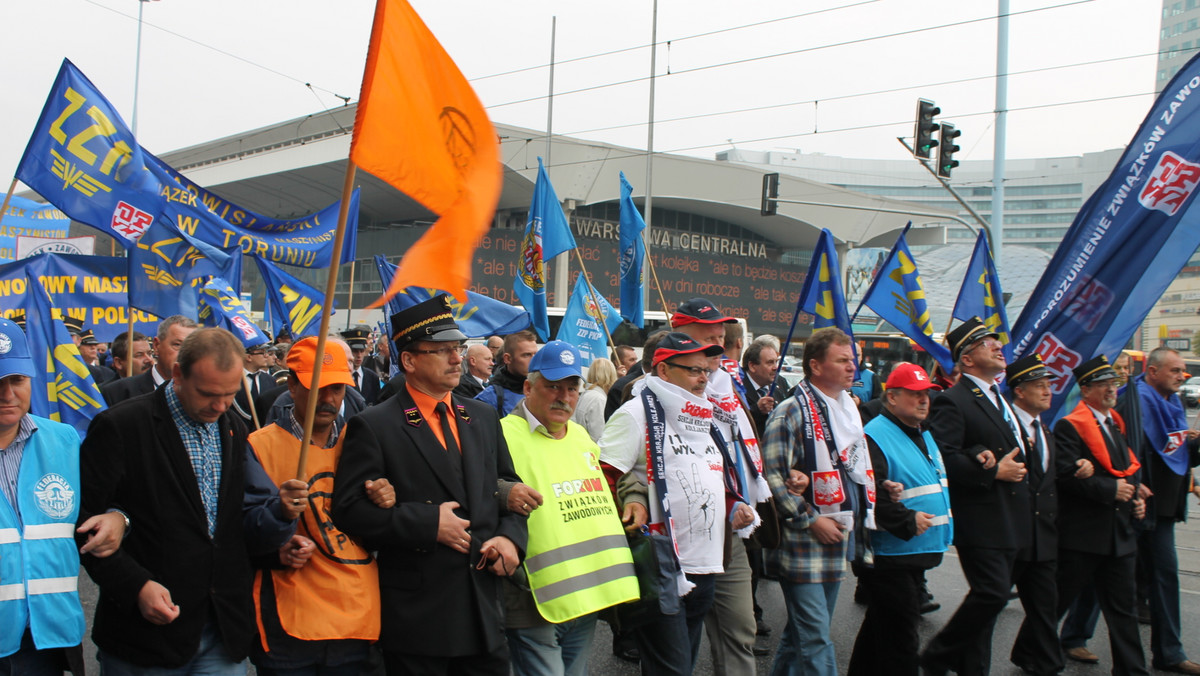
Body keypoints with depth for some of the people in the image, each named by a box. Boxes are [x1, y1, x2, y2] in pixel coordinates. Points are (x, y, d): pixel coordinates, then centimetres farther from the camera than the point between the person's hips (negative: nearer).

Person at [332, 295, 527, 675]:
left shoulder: (483, 418, 12)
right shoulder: (373, 426, -7)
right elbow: (350, 510, -13)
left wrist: (510, 536, -3)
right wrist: (428, 524, -17)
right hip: (416, 617, -5)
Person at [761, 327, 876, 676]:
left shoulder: (848, 408, 14)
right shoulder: (791, 412, -13)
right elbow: (772, 475, -18)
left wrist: (863, 513, 11)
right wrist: (810, 520, -19)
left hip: (836, 542, 8)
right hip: (803, 545, -8)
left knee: (802, 631, 17)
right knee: (815, 636, -7)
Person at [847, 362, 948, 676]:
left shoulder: (923, 435, 16)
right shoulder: (874, 437, -16)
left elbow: (937, 483, 29)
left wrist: (943, 524, 16)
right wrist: (908, 521, -23)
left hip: (917, 554, 10)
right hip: (890, 556, -9)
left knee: (880, 627, 20)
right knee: (899, 639, -3)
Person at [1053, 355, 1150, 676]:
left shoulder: (1117, 426, 17)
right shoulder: (1069, 427, -10)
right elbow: (1066, 475, -21)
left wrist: (1134, 497, 7)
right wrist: (1110, 489, -19)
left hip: (1119, 534, 7)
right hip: (1082, 535, -7)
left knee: (1123, 606, 10)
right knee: (1057, 600, 4)